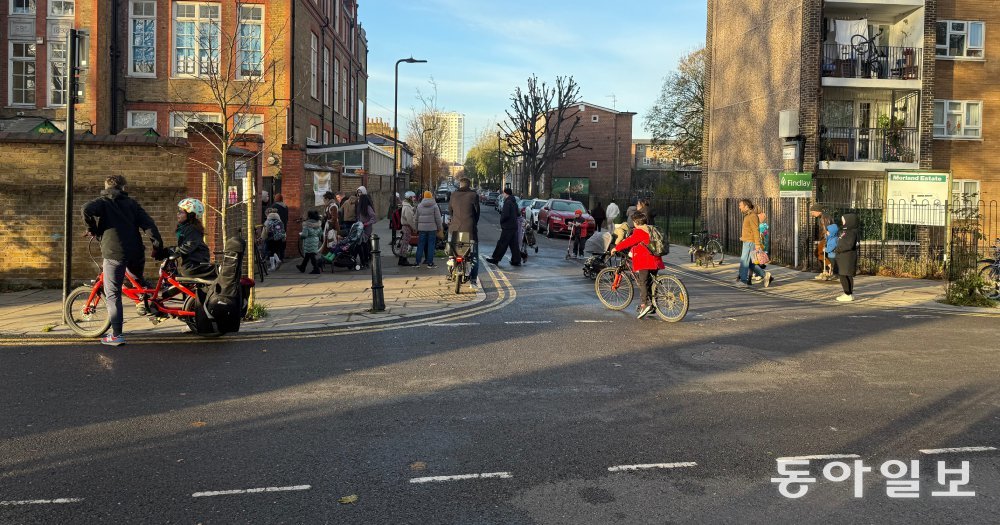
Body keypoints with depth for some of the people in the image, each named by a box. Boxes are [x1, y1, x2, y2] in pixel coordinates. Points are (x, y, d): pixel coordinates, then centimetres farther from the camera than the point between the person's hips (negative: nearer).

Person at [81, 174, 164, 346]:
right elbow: (147, 222, 4)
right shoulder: (131, 202, 15)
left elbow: (87, 209, -16)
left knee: (113, 295, 1)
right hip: (136, 253, 3)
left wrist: (92, 229, 0)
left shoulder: (102, 202, 6)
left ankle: (116, 335, 0)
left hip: (113, 253, -3)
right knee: (138, 279, 37)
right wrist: (157, 242, 2)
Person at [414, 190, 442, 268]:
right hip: (432, 228, -3)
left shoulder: (419, 206, 7)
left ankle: (417, 262, 7)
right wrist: (440, 227, 3)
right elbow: (438, 218, -5)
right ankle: (430, 263, -1)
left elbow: (416, 218, 10)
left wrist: (416, 228, 17)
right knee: (431, 244, 1)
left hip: (422, 228, 3)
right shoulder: (434, 205, -3)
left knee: (421, 244, 7)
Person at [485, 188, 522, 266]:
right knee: (514, 244, 10)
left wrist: (501, 221, -4)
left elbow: (505, 215, -23)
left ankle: (495, 259, 4)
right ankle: (516, 261, 10)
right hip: (514, 226, 9)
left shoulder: (507, 203, -16)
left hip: (507, 227, -9)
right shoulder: (514, 203, 14)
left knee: (502, 244, -2)